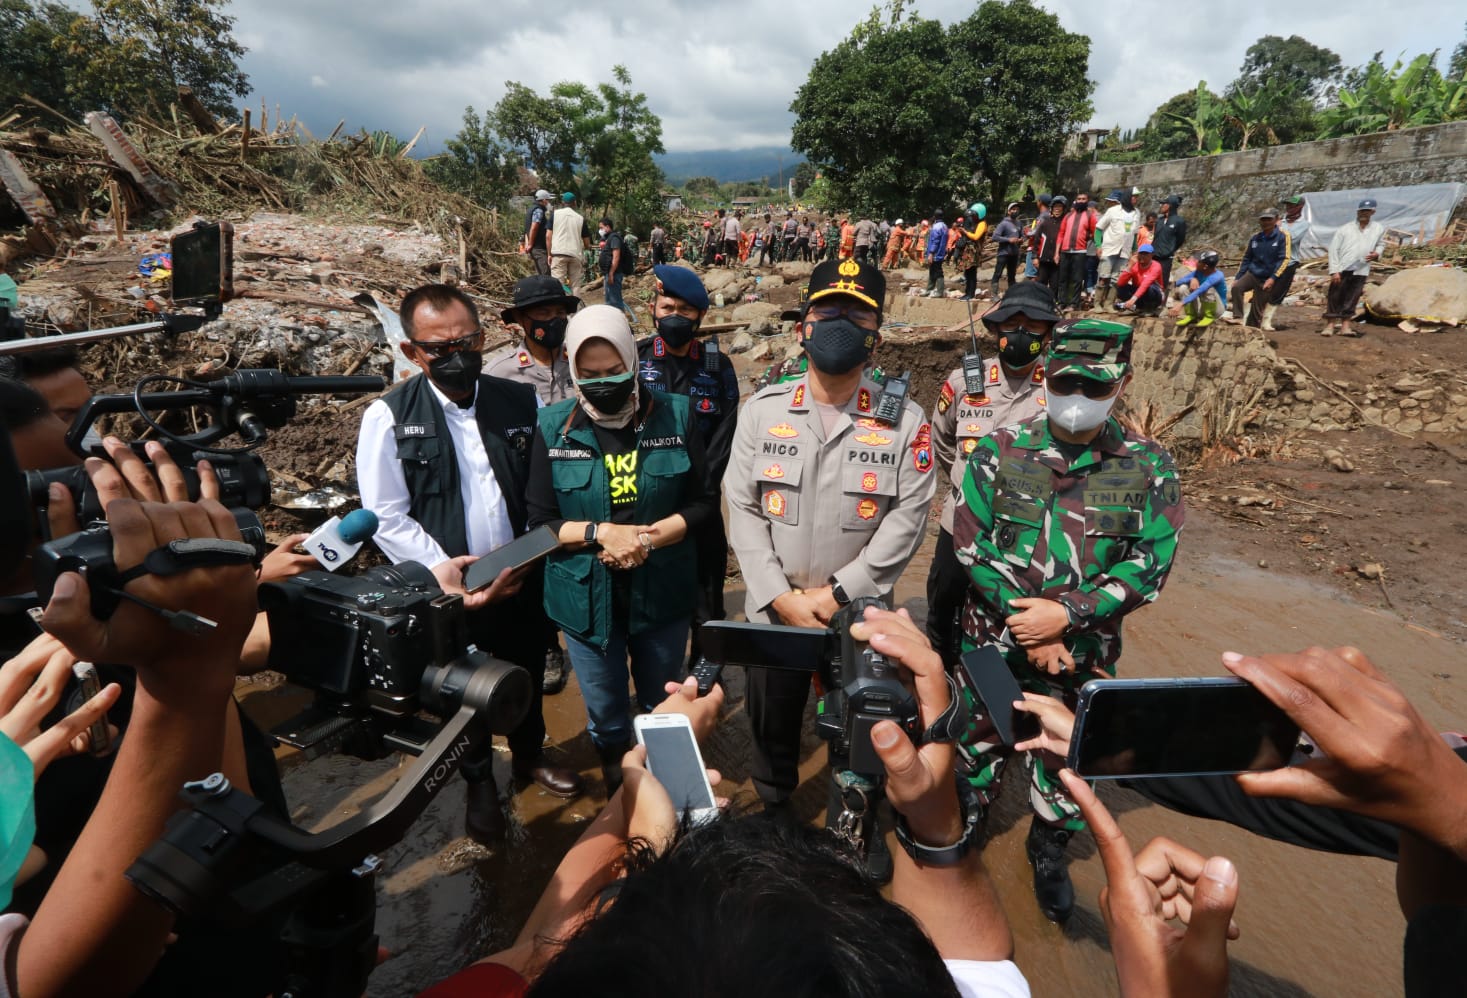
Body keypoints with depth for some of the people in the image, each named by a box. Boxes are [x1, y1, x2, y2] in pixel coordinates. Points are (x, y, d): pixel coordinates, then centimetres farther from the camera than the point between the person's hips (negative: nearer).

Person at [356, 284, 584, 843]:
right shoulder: (389, 417, -9)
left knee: (527, 678, 22)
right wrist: (441, 567, -19)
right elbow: (386, 516, -9)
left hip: (522, 583, 2)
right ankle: (480, 785, 46)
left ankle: (530, 756, 51)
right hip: (448, 591, -2)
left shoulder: (522, 403, -4)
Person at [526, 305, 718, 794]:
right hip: (587, 596, 1)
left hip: (662, 592, 0)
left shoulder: (675, 415, -7)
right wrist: (600, 532, -21)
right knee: (605, 715, 20)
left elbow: (704, 502, -4)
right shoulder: (552, 427, -6)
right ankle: (618, 792, 48)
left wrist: (647, 537, -19)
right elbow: (539, 521, -4)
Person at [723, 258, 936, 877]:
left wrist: (834, 594, -16)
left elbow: (906, 521, -11)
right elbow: (743, 509, -5)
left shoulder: (904, 422, -7)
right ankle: (773, 814, 49)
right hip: (773, 611, 2)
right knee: (772, 726, 20)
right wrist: (781, 596, -13)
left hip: (860, 615, -1)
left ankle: (859, 832, 46)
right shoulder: (762, 410, -3)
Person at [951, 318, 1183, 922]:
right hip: (994, 641, 0)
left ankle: (1049, 852, 47)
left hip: (1084, 652, 1)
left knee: (1065, 757, 18)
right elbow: (970, 544, -11)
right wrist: (1028, 627, -15)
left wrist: (1067, 614, -21)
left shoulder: (1149, 467, -6)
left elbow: (1150, 564, -9)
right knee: (979, 742, 18)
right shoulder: (1000, 452, -8)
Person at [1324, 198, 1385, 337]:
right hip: (1341, 270, -3)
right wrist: (1334, 271, -11)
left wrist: (1377, 253, -2)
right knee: (1335, 298, -1)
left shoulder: (1379, 229, 8)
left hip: (1360, 271, 3)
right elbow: (1334, 249, -5)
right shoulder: (1344, 229, -3)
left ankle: (1345, 326, 8)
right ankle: (1330, 325, 5)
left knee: (1351, 300, 5)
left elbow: (1381, 244, 22)